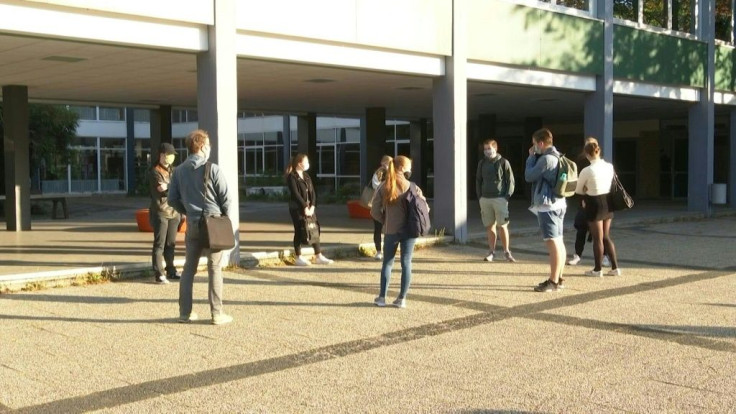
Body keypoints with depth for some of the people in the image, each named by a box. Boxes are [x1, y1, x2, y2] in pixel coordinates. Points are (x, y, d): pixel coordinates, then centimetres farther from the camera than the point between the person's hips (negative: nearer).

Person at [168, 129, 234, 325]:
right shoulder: (212, 169, -11)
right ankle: (217, 314, 3)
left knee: (189, 268, 12)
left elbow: (172, 199, 7)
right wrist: (225, 217, 6)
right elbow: (226, 197, -10)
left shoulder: (179, 170, 5)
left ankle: (185, 312, 15)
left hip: (192, 224, 5)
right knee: (215, 269, 1)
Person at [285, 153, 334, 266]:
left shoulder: (306, 176, 14)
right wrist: (305, 207, -17)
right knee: (299, 232, -2)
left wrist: (312, 206, -5)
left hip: (309, 208, 7)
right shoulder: (292, 177, -9)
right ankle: (299, 258, 6)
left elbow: (312, 192, 9)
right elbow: (296, 194, -16)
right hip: (297, 209, -7)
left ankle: (318, 256, 12)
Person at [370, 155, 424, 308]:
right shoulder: (411, 187, -7)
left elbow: (375, 212, -4)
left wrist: (386, 221, 11)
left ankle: (382, 297, 14)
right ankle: (402, 298, 8)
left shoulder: (383, 187, -3)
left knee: (387, 263, 12)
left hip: (391, 231, 1)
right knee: (406, 263, 7)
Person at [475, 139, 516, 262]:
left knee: (502, 226, -4)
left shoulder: (503, 162, -1)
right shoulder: (482, 163, 10)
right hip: (485, 199, 4)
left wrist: (507, 196, -9)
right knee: (489, 226, 5)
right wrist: (479, 196, 7)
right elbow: (478, 181, 16)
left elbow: (510, 180, -1)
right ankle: (491, 252, 11)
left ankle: (507, 251, 7)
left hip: (500, 199, -3)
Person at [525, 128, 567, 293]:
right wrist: (534, 157, 13)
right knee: (559, 242, 13)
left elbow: (529, 176, -11)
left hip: (547, 206, -10)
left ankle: (553, 282, -8)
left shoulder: (546, 159, -17)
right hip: (558, 204, 10)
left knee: (552, 243, -9)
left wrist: (531, 157, 0)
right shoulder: (557, 157, 15)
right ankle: (558, 278, 20)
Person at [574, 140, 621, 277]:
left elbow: (578, 190, -4)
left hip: (595, 204, -6)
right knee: (606, 236, 17)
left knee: (597, 238, 5)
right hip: (608, 201, 6)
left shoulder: (587, 171, -18)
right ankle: (615, 267, 17)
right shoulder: (609, 166, -1)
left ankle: (598, 269, 16)